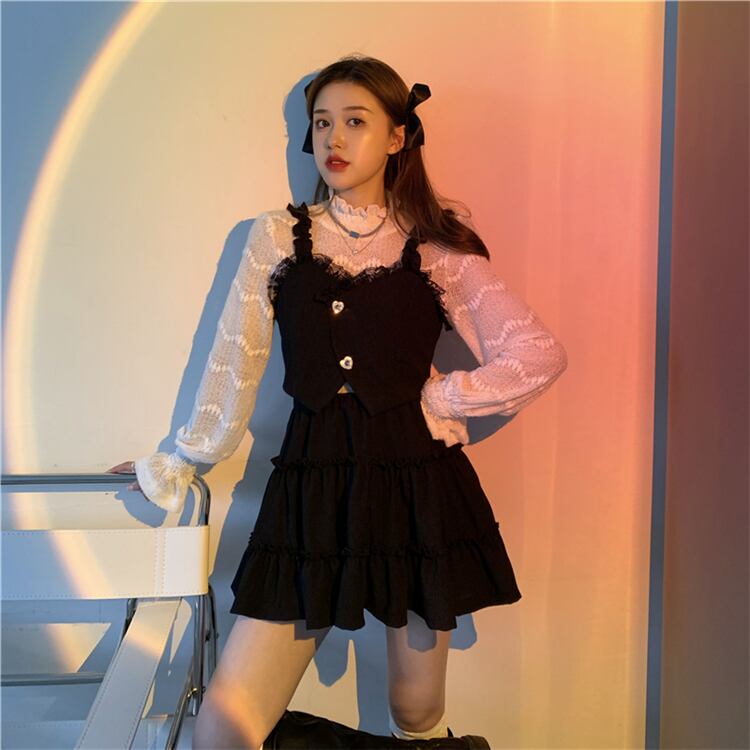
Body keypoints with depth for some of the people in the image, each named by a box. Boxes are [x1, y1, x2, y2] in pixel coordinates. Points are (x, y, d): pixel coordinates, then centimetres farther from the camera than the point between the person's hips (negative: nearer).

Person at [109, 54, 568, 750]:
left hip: (418, 482, 0)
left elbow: (538, 355, -2)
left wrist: (436, 398, -3)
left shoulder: (437, 251, 4)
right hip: (312, 479, 1)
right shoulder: (277, 236, 6)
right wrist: (181, 462, 17)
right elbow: (234, 364, 11)